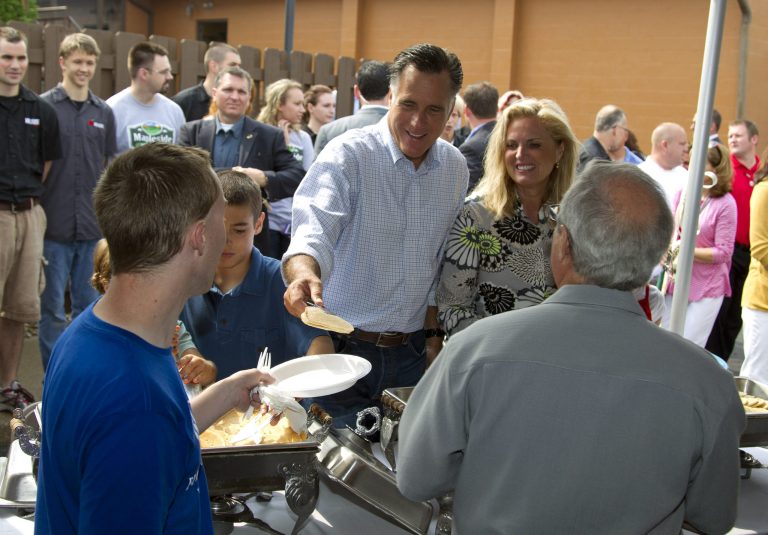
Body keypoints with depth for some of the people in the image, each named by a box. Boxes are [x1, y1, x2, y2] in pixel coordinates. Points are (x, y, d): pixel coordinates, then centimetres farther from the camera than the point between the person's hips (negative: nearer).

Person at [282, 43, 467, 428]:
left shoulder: (455, 169, 5)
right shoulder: (347, 155, -13)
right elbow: (313, 232, -28)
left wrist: (432, 333, 12)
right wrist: (303, 273, -49)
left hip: (410, 352, 5)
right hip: (342, 347, -4)